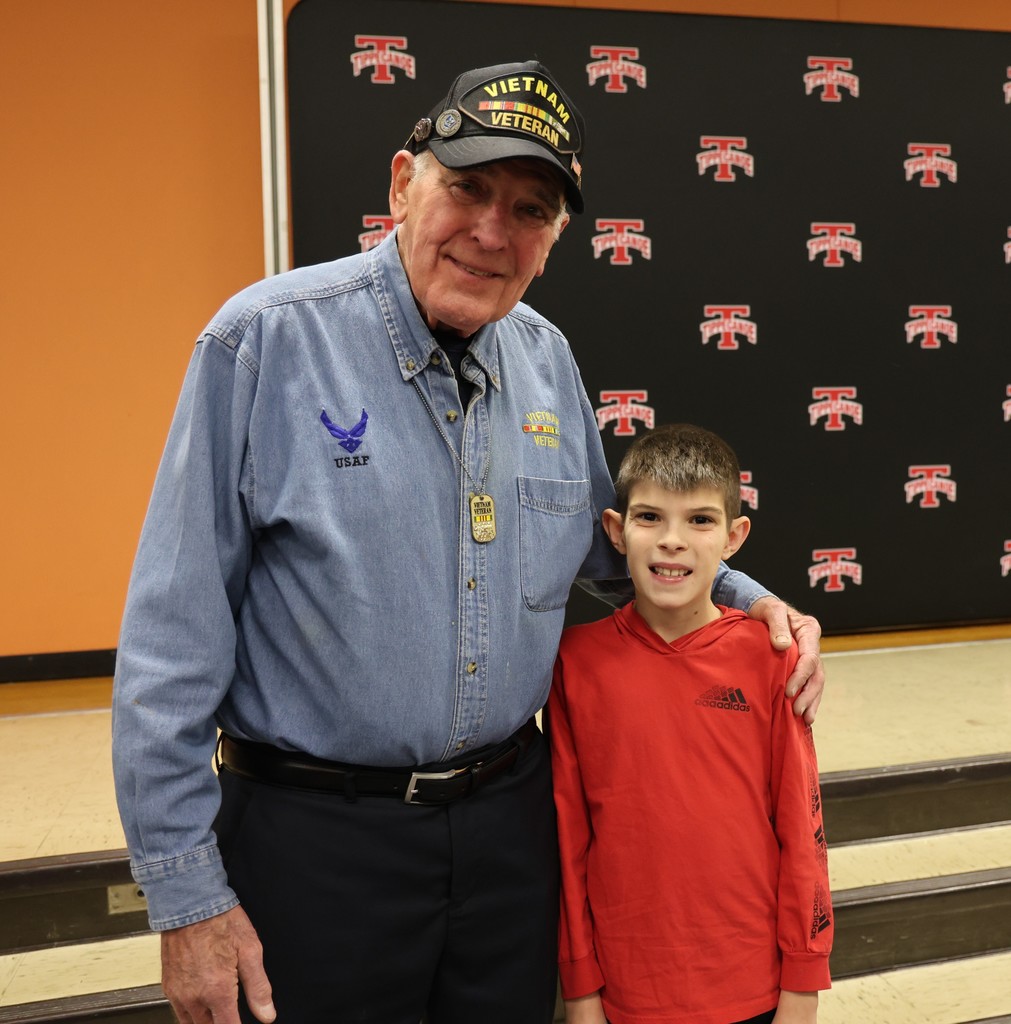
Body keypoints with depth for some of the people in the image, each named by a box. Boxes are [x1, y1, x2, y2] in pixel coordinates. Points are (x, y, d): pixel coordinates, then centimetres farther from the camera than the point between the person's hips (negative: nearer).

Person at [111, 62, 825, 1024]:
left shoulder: (547, 358, 2)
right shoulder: (268, 340, -14)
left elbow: (615, 546, 18)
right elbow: (174, 635, -13)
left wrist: (747, 600, 1)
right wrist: (186, 892, -11)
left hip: (510, 819, 5)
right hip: (316, 836, -4)